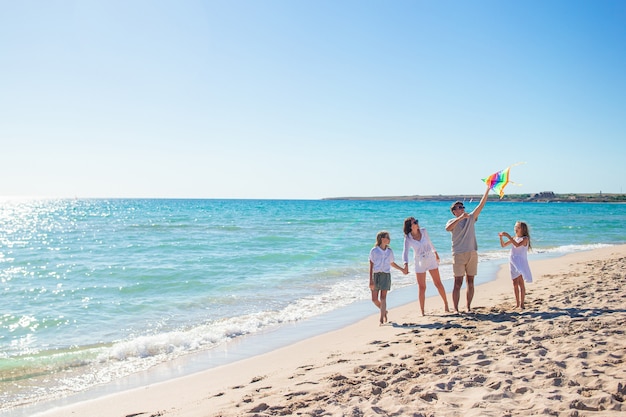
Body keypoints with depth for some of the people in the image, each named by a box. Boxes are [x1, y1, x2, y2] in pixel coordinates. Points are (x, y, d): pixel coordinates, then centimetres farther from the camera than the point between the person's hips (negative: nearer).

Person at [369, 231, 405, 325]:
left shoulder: (389, 251, 9)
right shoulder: (374, 251, -2)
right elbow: (371, 266, -5)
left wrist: (402, 269, 23)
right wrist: (371, 280, -10)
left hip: (386, 275, 1)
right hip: (376, 275, -1)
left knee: (383, 298, -6)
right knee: (374, 299, 1)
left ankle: (381, 319, -5)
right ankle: (384, 311, 28)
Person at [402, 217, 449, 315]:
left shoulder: (423, 231, -5)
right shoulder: (408, 238, -13)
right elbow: (405, 252, -21)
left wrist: (435, 252, 26)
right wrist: (406, 264, -38)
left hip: (431, 259, 2)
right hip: (419, 263, -2)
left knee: (438, 283, 5)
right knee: (422, 288, 0)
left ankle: (446, 303, 21)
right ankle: (422, 311, 9)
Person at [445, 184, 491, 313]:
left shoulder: (470, 218, 12)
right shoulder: (452, 222, 1)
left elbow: (481, 204, 6)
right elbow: (448, 228, -23)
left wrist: (487, 189, -1)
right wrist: (461, 217, -30)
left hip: (472, 254, 4)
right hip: (458, 255, -4)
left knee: (470, 283, 7)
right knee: (458, 283, -4)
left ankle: (468, 307, 16)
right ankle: (456, 309, 1)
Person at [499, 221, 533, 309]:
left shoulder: (525, 239, -7)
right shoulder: (514, 238, 13)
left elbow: (517, 245, -25)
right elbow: (503, 245, 11)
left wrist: (508, 236, -28)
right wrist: (501, 237, -6)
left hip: (521, 262, -6)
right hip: (513, 262, 6)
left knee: (521, 283, -8)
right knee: (515, 284, 8)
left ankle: (522, 304, -5)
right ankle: (517, 303, 15)